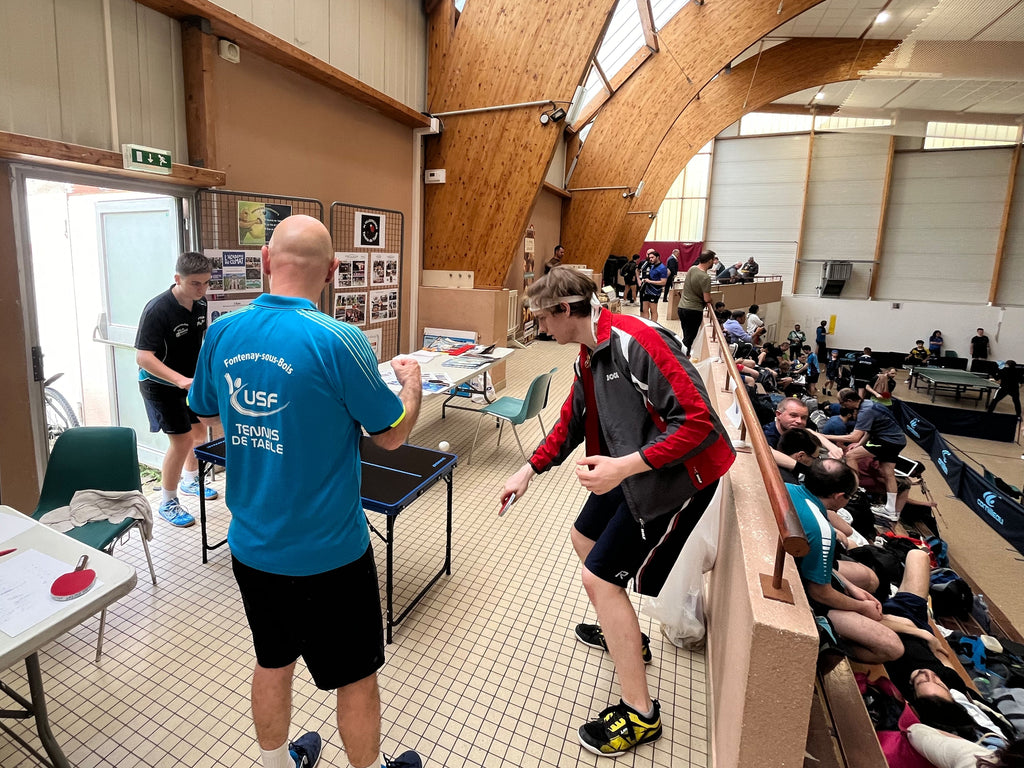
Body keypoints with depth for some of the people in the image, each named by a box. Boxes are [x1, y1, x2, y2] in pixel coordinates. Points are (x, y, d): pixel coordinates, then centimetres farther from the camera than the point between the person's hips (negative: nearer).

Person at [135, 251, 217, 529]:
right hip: (160, 385, -7)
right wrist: (181, 380, -40)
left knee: (199, 431, 16)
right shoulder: (157, 309, -26)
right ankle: (167, 503, 10)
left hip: (189, 380, 7)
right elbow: (143, 357, -29)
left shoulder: (200, 304, -5)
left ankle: (190, 481, 41)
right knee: (181, 441, -8)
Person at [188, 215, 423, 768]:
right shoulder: (337, 341, -23)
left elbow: (206, 412, 12)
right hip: (327, 554, -6)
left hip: (250, 548, 6)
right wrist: (411, 380, 6)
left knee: (272, 663, 27)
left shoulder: (221, 334, -6)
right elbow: (392, 435, -12)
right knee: (356, 678, 17)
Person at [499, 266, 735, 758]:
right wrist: (529, 469, 12)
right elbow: (571, 422, 16)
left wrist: (622, 467, -33)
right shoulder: (589, 356, 6)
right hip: (631, 470, 10)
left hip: (677, 476, -10)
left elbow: (697, 419, -29)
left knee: (600, 576, -7)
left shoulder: (637, 340, -26)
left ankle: (639, 715, 13)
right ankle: (625, 636, 46)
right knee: (584, 538, 22)